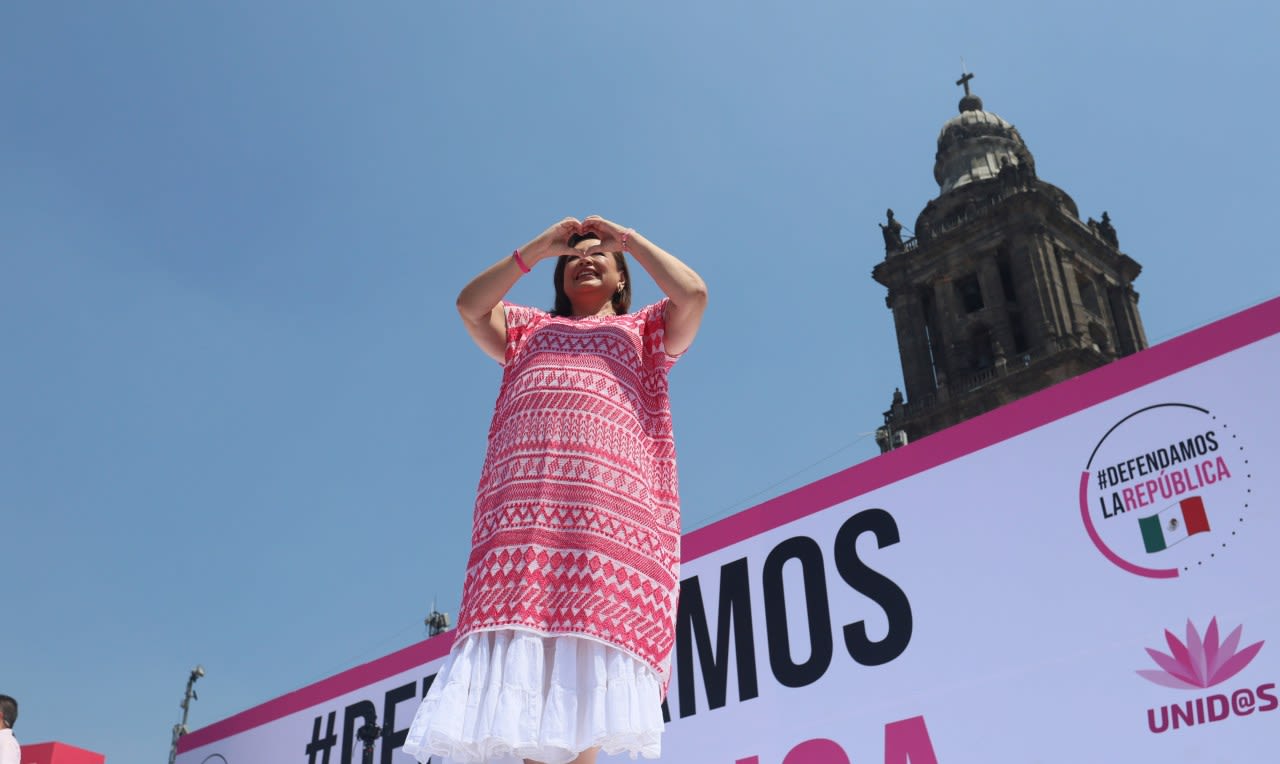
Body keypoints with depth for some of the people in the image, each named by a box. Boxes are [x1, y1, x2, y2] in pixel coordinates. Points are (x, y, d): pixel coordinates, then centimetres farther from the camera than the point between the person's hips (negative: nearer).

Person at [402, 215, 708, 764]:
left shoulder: (644, 328, 30)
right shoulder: (527, 328, 35)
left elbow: (693, 293, 11)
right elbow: (470, 305, 18)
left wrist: (628, 239, 21)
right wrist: (540, 247, 22)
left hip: (613, 496, -1)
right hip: (522, 500, 1)